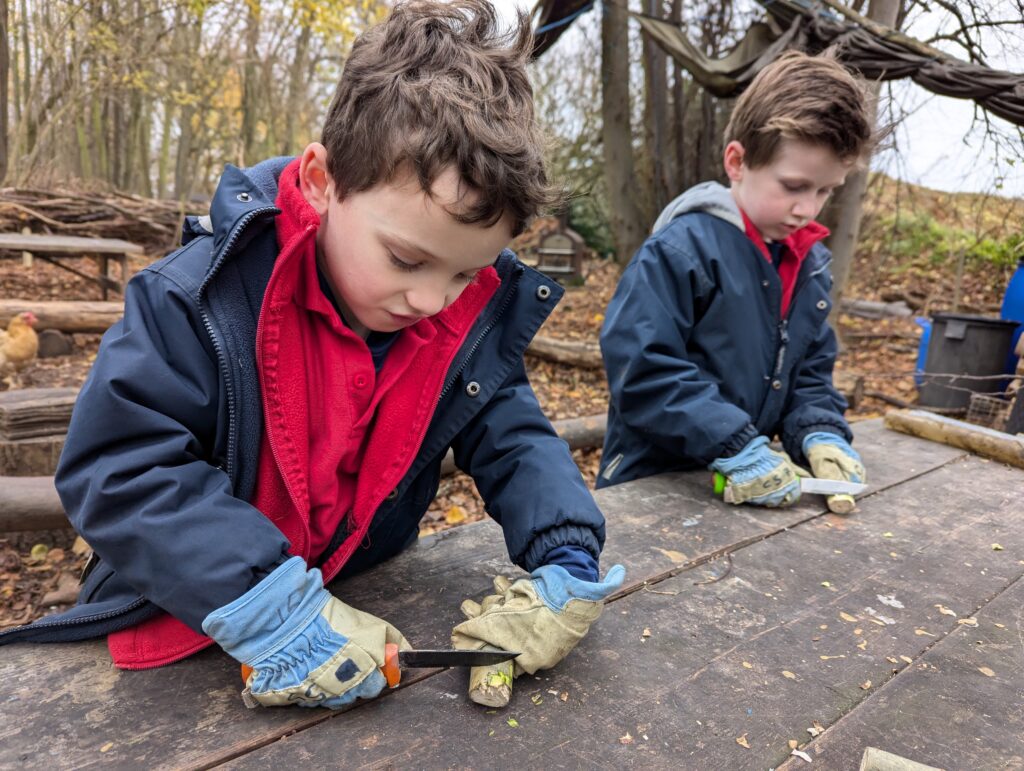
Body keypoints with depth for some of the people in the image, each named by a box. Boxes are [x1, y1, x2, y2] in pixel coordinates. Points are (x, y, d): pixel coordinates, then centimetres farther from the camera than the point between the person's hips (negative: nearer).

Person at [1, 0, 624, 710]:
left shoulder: (477, 315, -11)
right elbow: (117, 467, -23)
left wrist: (566, 560, -20)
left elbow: (513, 438, -5)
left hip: (370, 606, 2)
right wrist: (263, 604, -31)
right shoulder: (206, 298, -23)